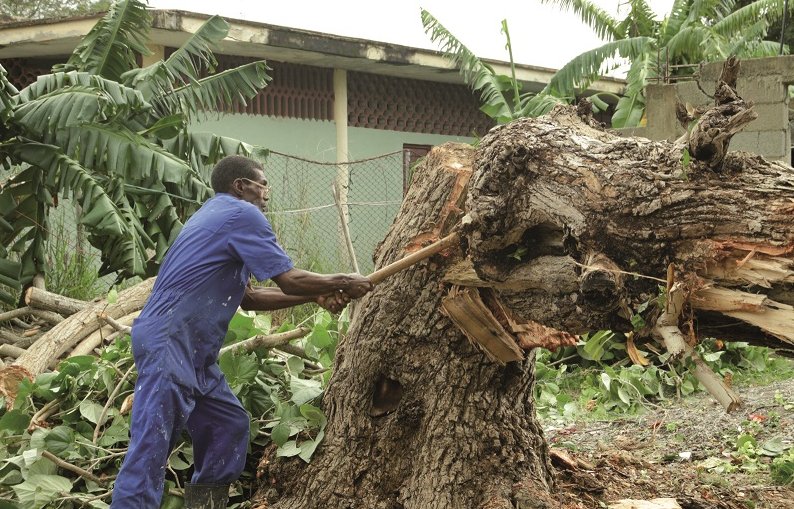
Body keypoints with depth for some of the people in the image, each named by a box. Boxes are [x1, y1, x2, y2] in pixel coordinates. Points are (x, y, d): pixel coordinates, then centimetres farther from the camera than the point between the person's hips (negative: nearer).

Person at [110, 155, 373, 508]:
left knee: (229, 425, 16)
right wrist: (343, 283, 6)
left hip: (192, 351, 11)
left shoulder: (218, 216, 23)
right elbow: (289, 281, -10)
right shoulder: (242, 215, -7)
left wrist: (315, 296, 19)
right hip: (168, 346, -11)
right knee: (150, 448, -14)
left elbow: (248, 297, 22)